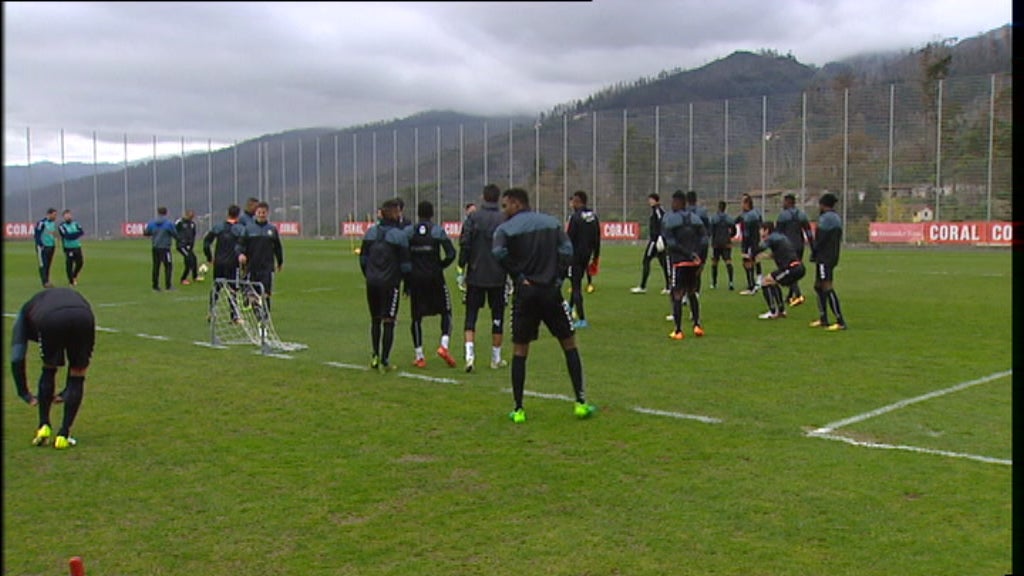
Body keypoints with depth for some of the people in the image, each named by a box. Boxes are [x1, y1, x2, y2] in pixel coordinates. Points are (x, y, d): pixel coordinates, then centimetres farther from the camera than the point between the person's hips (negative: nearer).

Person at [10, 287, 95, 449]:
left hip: (49, 321, -1)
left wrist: (25, 394, 42)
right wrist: (67, 392, 49)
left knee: (49, 370, 27)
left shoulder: (27, 309, 40)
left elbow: (16, 358, 33)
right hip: (83, 318, 1)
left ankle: (44, 427, 28)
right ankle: (64, 435, 20)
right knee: (77, 377, 20)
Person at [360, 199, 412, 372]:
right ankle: (384, 361, 1)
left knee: (375, 320, 17)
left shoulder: (371, 232, 5)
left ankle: (375, 356, 22)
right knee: (388, 322, 1)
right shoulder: (399, 235, -11)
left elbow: (363, 259, 9)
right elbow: (405, 265, -10)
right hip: (390, 283, -5)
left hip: (372, 283, 5)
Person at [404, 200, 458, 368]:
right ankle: (444, 345, -9)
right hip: (435, 278, -1)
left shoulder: (408, 232, 2)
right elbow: (451, 254, -10)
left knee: (416, 317, 9)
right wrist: (440, 266, 7)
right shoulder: (438, 231, -2)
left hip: (415, 279, 2)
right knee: (446, 312, 11)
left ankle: (419, 356, 9)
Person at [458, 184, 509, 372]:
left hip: (475, 275, 0)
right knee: (497, 316, 10)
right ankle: (496, 359, 15)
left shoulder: (473, 217, -4)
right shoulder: (504, 219, -3)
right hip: (498, 276, 0)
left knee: (471, 314, 7)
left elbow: (465, 243, -7)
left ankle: (470, 354, -10)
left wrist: (463, 265, 4)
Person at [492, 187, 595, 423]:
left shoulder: (505, 228, -1)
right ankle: (580, 402, 9)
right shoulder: (552, 222, 8)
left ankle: (518, 409, 8)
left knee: (519, 351, 9)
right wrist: (559, 277, 0)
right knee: (569, 345, 12)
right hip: (551, 292, 2)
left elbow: (498, 252, -20)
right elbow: (566, 251, -4)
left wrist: (518, 276, -10)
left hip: (524, 294, -1)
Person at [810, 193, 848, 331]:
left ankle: (840, 322, -13)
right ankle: (823, 319, 20)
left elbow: (820, 239, -18)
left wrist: (814, 252, -2)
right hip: (832, 256, 10)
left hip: (824, 258, -10)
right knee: (818, 286, 16)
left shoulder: (826, 218, -14)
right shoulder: (837, 218, 16)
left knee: (827, 288, -11)